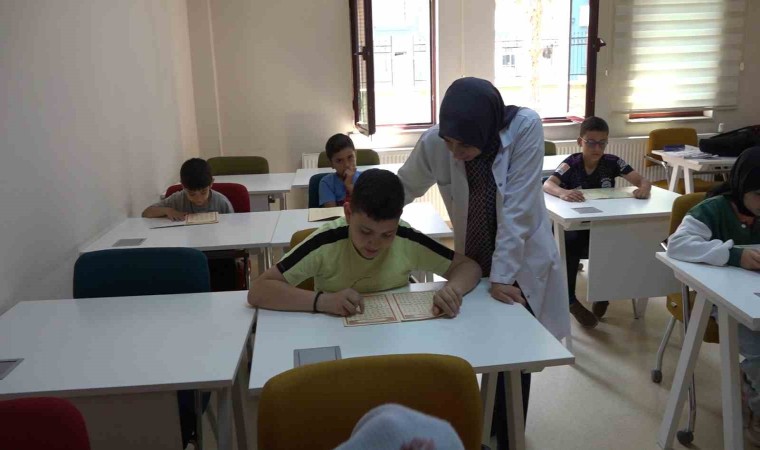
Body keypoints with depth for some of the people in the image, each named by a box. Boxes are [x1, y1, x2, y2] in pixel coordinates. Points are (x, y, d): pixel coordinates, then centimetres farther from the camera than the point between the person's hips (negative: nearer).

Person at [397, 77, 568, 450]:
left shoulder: (525, 128, -25)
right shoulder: (433, 143, -18)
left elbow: (517, 207, -25)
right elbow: (402, 188, 1)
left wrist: (502, 275, -25)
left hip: (522, 264, -2)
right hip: (471, 263, 2)